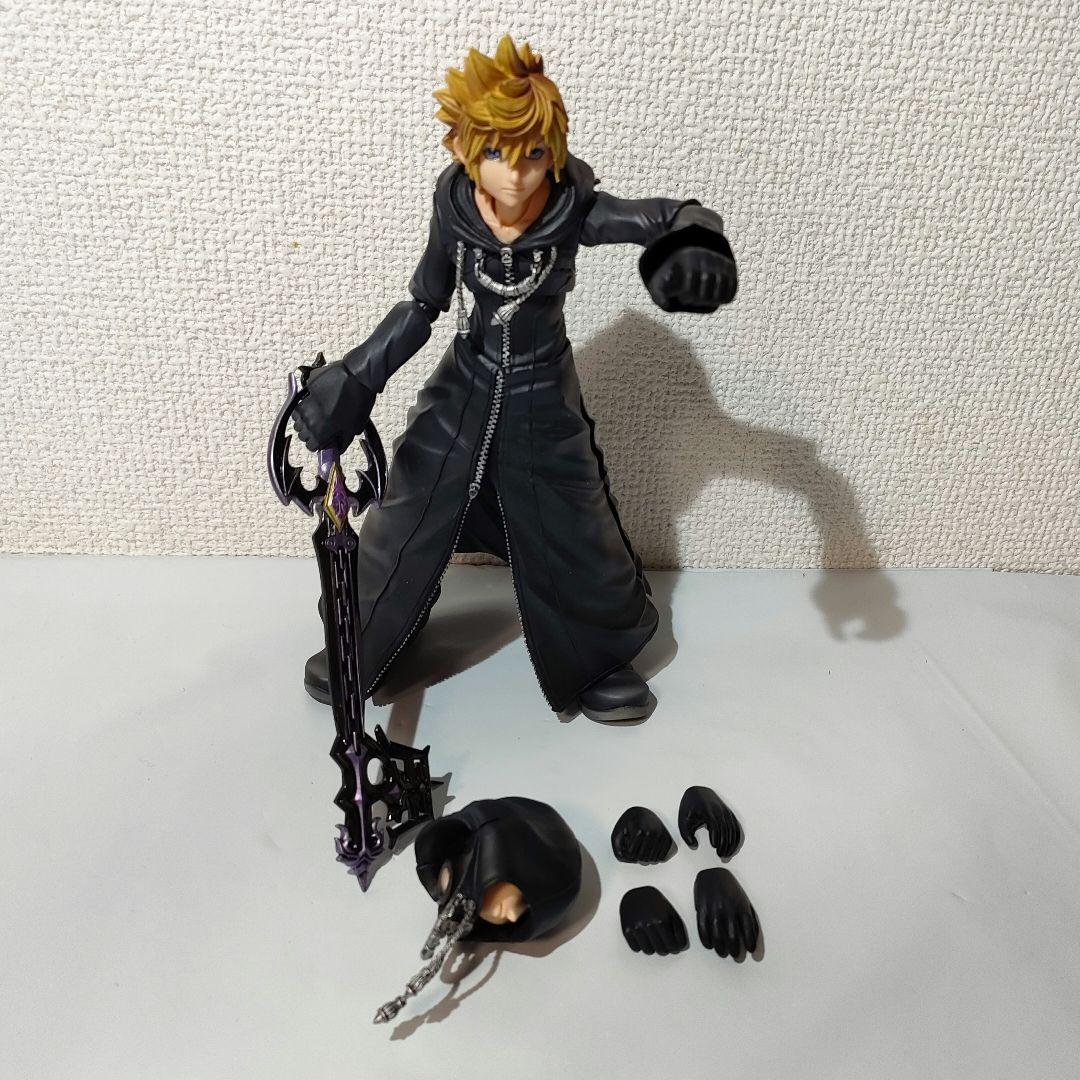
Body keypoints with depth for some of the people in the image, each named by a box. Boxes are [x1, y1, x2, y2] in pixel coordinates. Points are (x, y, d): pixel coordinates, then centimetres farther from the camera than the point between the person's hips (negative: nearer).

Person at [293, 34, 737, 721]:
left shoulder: (576, 211, -21)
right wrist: (356, 377, -9)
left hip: (543, 398, -1)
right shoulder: (454, 207, -15)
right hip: (465, 387, 2)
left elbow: (680, 219, -27)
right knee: (407, 521, 11)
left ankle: (601, 658, 38)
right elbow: (423, 306, -3)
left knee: (572, 531, 9)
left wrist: (695, 248, -52)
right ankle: (358, 646, 37)